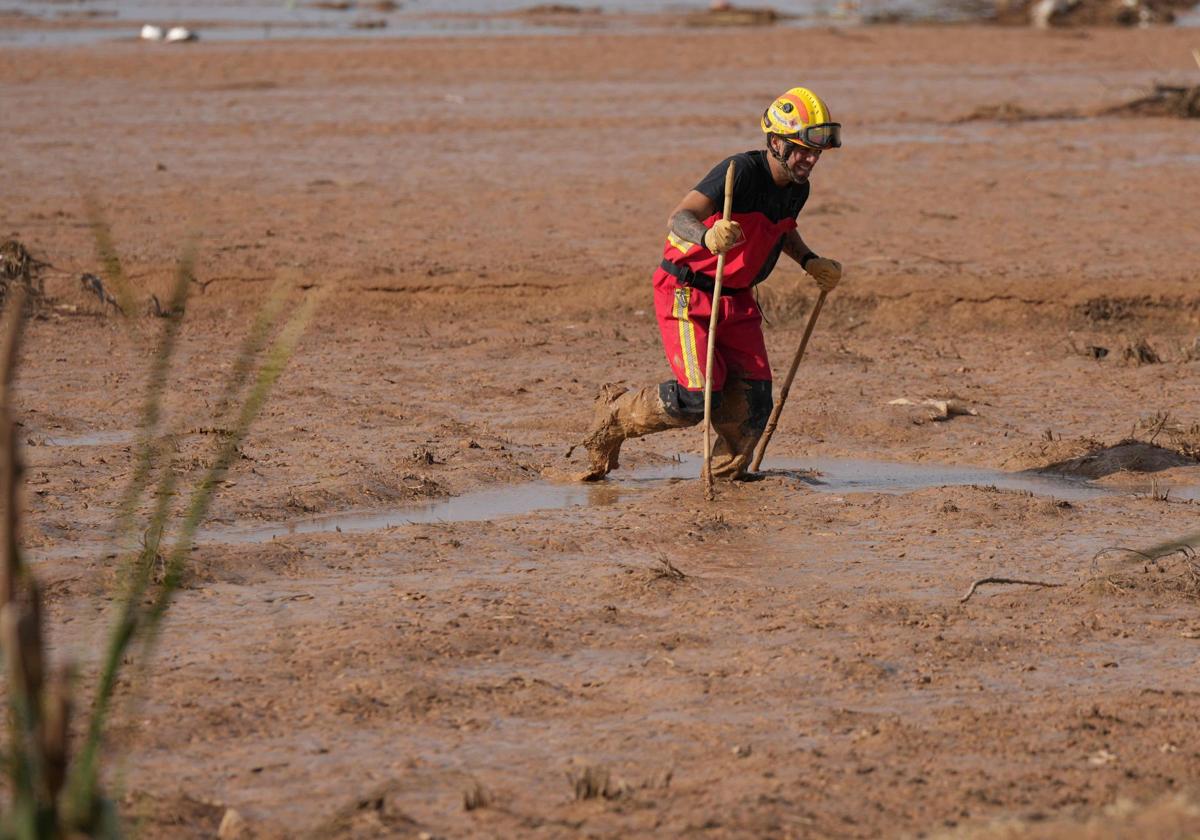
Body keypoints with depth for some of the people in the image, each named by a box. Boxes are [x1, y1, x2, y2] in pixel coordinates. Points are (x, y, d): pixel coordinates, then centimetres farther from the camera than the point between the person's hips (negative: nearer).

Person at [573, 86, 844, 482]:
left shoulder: (796, 188, 1)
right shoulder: (742, 172, -24)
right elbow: (678, 219, -38)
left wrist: (810, 262, 11)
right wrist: (708, 237, -59)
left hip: (737, 298, 7)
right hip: (687, 291, -7)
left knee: (752, 401, -5)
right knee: (698, 399, -16)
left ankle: (726, 477, 16)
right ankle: (614, 415, 9)